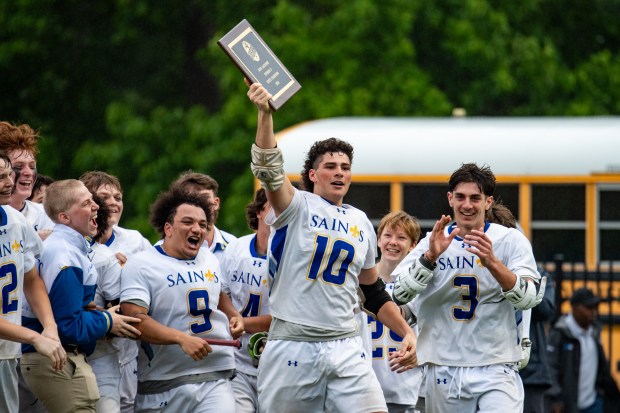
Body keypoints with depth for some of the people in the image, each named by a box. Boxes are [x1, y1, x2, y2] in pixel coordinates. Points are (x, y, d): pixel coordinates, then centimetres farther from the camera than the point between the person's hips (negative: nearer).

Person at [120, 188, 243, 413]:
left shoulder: (209, 260, 16)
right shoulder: (141, 265, -6)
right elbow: (135, 318, -19)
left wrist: (234, 315, 16)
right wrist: (182, 339, -27)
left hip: (215, 377, 4)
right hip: (163, 384, -4)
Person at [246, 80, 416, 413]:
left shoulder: (360, 223, 15)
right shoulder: (297, 207, 1)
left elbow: (374, 293, 24)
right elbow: (268, 170, -20)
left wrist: (407, 333, 15)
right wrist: (265, 114, -33)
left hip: (345, 348, 3)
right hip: (291, 346, -3)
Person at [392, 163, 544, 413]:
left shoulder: (511, 240, 2)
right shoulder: (432, 242, 6)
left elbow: (528, 298, -11)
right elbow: (400, 293, -6)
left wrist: (492, 262, -27)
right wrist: (430, 257, -22)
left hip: (495, 371, -2)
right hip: (443, 372, 2)